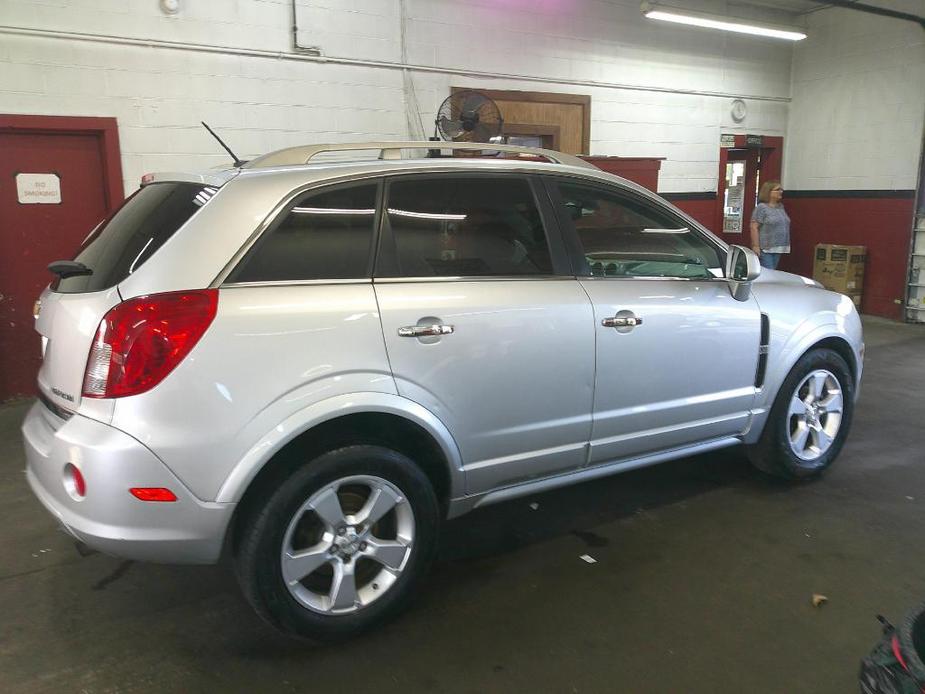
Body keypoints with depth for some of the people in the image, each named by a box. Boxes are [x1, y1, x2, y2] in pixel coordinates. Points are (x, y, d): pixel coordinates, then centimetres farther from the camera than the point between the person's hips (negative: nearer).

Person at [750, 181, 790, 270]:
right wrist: (755, 246, -18)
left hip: (777, 248, 8)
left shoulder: (781, 207, 16)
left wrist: (786, 246, 18)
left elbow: (784, 225, 23)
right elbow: (754, 227, -13)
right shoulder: (762, 208, -8)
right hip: (765, 249, -7)